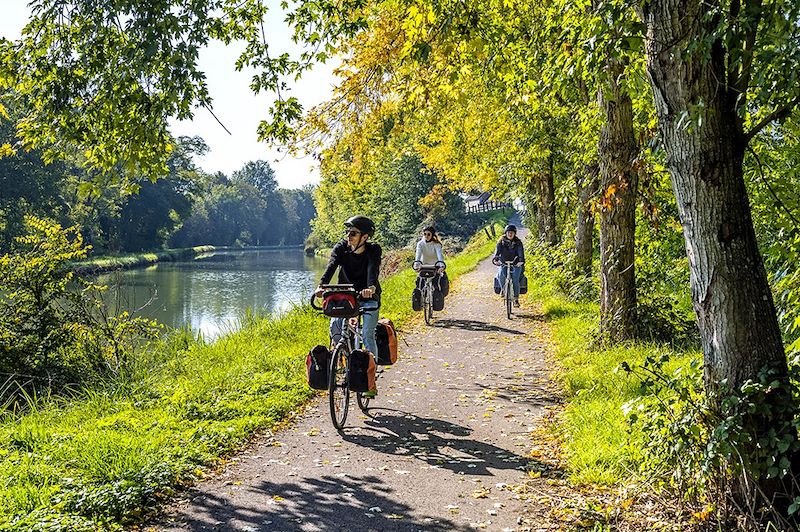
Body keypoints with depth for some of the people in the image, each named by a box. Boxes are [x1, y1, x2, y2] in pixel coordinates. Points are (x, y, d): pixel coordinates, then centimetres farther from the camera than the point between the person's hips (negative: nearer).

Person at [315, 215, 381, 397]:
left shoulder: (373, 250, -16)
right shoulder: (341, 248, -10)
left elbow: (373, 270, -35)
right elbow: (331, 266, -27)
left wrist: (371, 287, -56)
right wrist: (321, 286, -46)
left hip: (368, 298, -2)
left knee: (367, 335, -15)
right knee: (335, 326, -22)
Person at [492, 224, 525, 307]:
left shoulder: (518, 242, 1)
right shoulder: (501, 241, 3)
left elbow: (521, 252, -13)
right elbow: (497, 250, -11)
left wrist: (521, 261, -34)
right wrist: (495, 259, -32)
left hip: (515, 264, -1)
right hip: (503, 263, 1)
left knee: (515, 279, -23)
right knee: (501, 275, -30)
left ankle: (516, 299, -16)